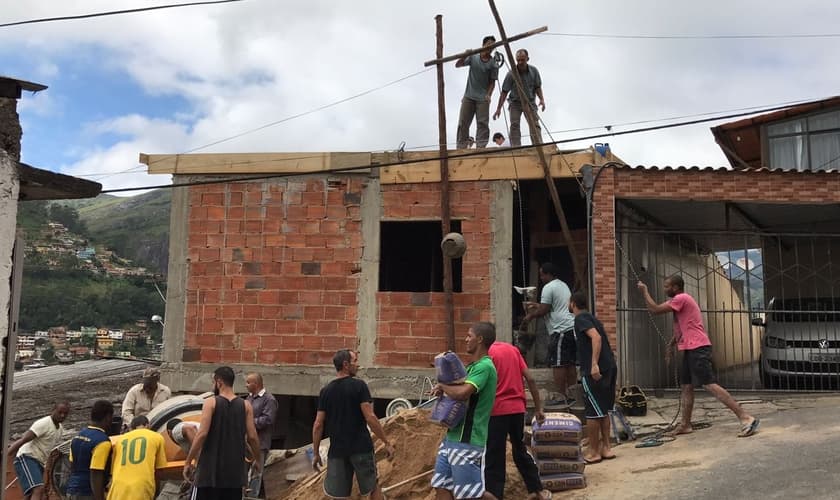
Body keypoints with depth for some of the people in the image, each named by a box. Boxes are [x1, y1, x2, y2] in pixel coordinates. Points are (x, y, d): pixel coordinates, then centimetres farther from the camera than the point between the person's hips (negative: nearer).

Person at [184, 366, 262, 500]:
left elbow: (202, 434, -13)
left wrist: (188, 461, -6)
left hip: (211, 466, -3)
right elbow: (252, 437, 0)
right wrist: (258, 459, 15)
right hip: (235, 467, 3)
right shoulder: (245, 405, 3)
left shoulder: (211, 402, -6)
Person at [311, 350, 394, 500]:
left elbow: (318, 425, 3)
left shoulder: (325, 391, 4)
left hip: (337, 450, 3)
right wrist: (387, 442, -7)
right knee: (373, 486, 16)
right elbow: (370, 417, -14)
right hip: (361, 447, -3)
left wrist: (316, 453, 12)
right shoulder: (359, 385, -8)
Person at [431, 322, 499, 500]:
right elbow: (458, 388, 21)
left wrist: (442, 386, -12)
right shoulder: (473, 366, 15)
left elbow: (463, 393, -31)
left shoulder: (484, 366, -18)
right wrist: (443, 388, -1)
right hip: (453, 437, 10)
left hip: (467, 440, -10)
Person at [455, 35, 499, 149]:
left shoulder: (493, 64, 0)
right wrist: (464, 56, -15)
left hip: (483, 98, -2)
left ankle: (481, 147, -10)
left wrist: (488, 95, -16)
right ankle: (461, 147, 1)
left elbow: (492, 82, 0)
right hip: (468, 96, 2)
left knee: (483, 124, -9)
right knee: (463, 123, -1)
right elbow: (457, 65, 3)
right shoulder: (473, 57, 5)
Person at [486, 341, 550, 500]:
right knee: (520, 450, 22)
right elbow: (530, 379, 6)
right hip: (517, 408, 6)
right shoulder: (512, 349, 10)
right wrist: (538, 408, 11)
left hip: (497, 411, -6)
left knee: (494, 457, 3)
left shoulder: (488, 353, -6)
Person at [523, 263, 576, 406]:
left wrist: (530, 316, 4)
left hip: (561, 330, -10)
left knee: (558, 364, -6)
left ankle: (561, 397, -5)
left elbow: (543, 310, -12)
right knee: (570, 364, 11)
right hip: (572, 328, 10)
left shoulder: (548, 287, -9)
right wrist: (537, 306, 31)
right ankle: (571, 395, 15)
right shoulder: (563, 285, 21)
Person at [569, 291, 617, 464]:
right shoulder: (591, 318, 20)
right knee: (603, 410, 15)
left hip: (593, 371, -9)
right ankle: (606, 447, 18)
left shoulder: (581, 318, -6)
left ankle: (593, 451, 7)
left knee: (593, 412, -1)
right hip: (609, 367, 9)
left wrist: (594, 364, -28)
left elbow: (596, 337, -21)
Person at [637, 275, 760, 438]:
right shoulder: (680, 300, 21)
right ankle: (685, 424, 19)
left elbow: (655, 309, -14)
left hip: (697, 348, -11)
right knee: (686, 387, 13)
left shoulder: (681, 298, -11)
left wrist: (644, 291, -2)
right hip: (691, 349, 11)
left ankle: (746, 418, -17)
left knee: (710, 385, -15)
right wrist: (670, 345, 25)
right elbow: (680, 327, 30)